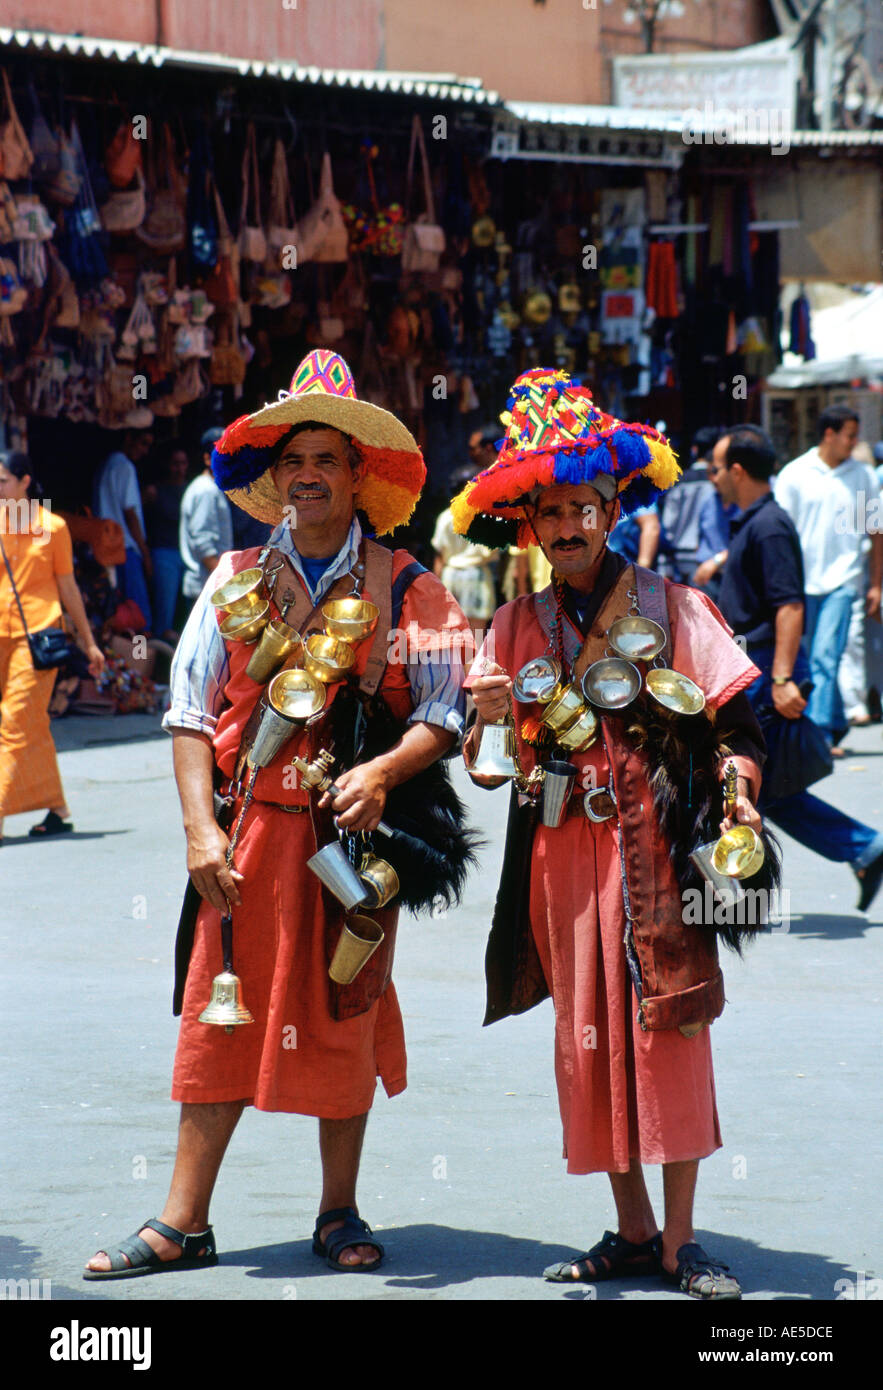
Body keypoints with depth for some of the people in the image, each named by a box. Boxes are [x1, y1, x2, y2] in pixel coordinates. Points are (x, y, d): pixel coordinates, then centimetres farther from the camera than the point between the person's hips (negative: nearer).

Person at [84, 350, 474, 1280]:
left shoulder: (405, 590, 2)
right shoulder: (235, 581, 7)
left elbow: (444, 712, -2)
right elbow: (190, 712, 4)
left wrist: (383, 770, -20)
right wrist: (202, 828, -6)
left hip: (353, 830, -1)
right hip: (248, 828, 1)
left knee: (344, 1014, 5)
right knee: (222, 1013, 1)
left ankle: (339, 1213, 18)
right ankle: (184, 1223, 4)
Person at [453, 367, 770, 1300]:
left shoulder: (670, 608, 0)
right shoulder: (518, 625, 8)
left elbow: (737, 726, -1)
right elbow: (489, 760, 8)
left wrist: (738, 795, -19)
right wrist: (485, 718, -14)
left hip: (655, 845, -3)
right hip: (562, 852, 3)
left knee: (668, 1029, -5)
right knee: (588, 1034, 5)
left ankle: (680, 1240, 2)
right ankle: (632, 1231, 14)